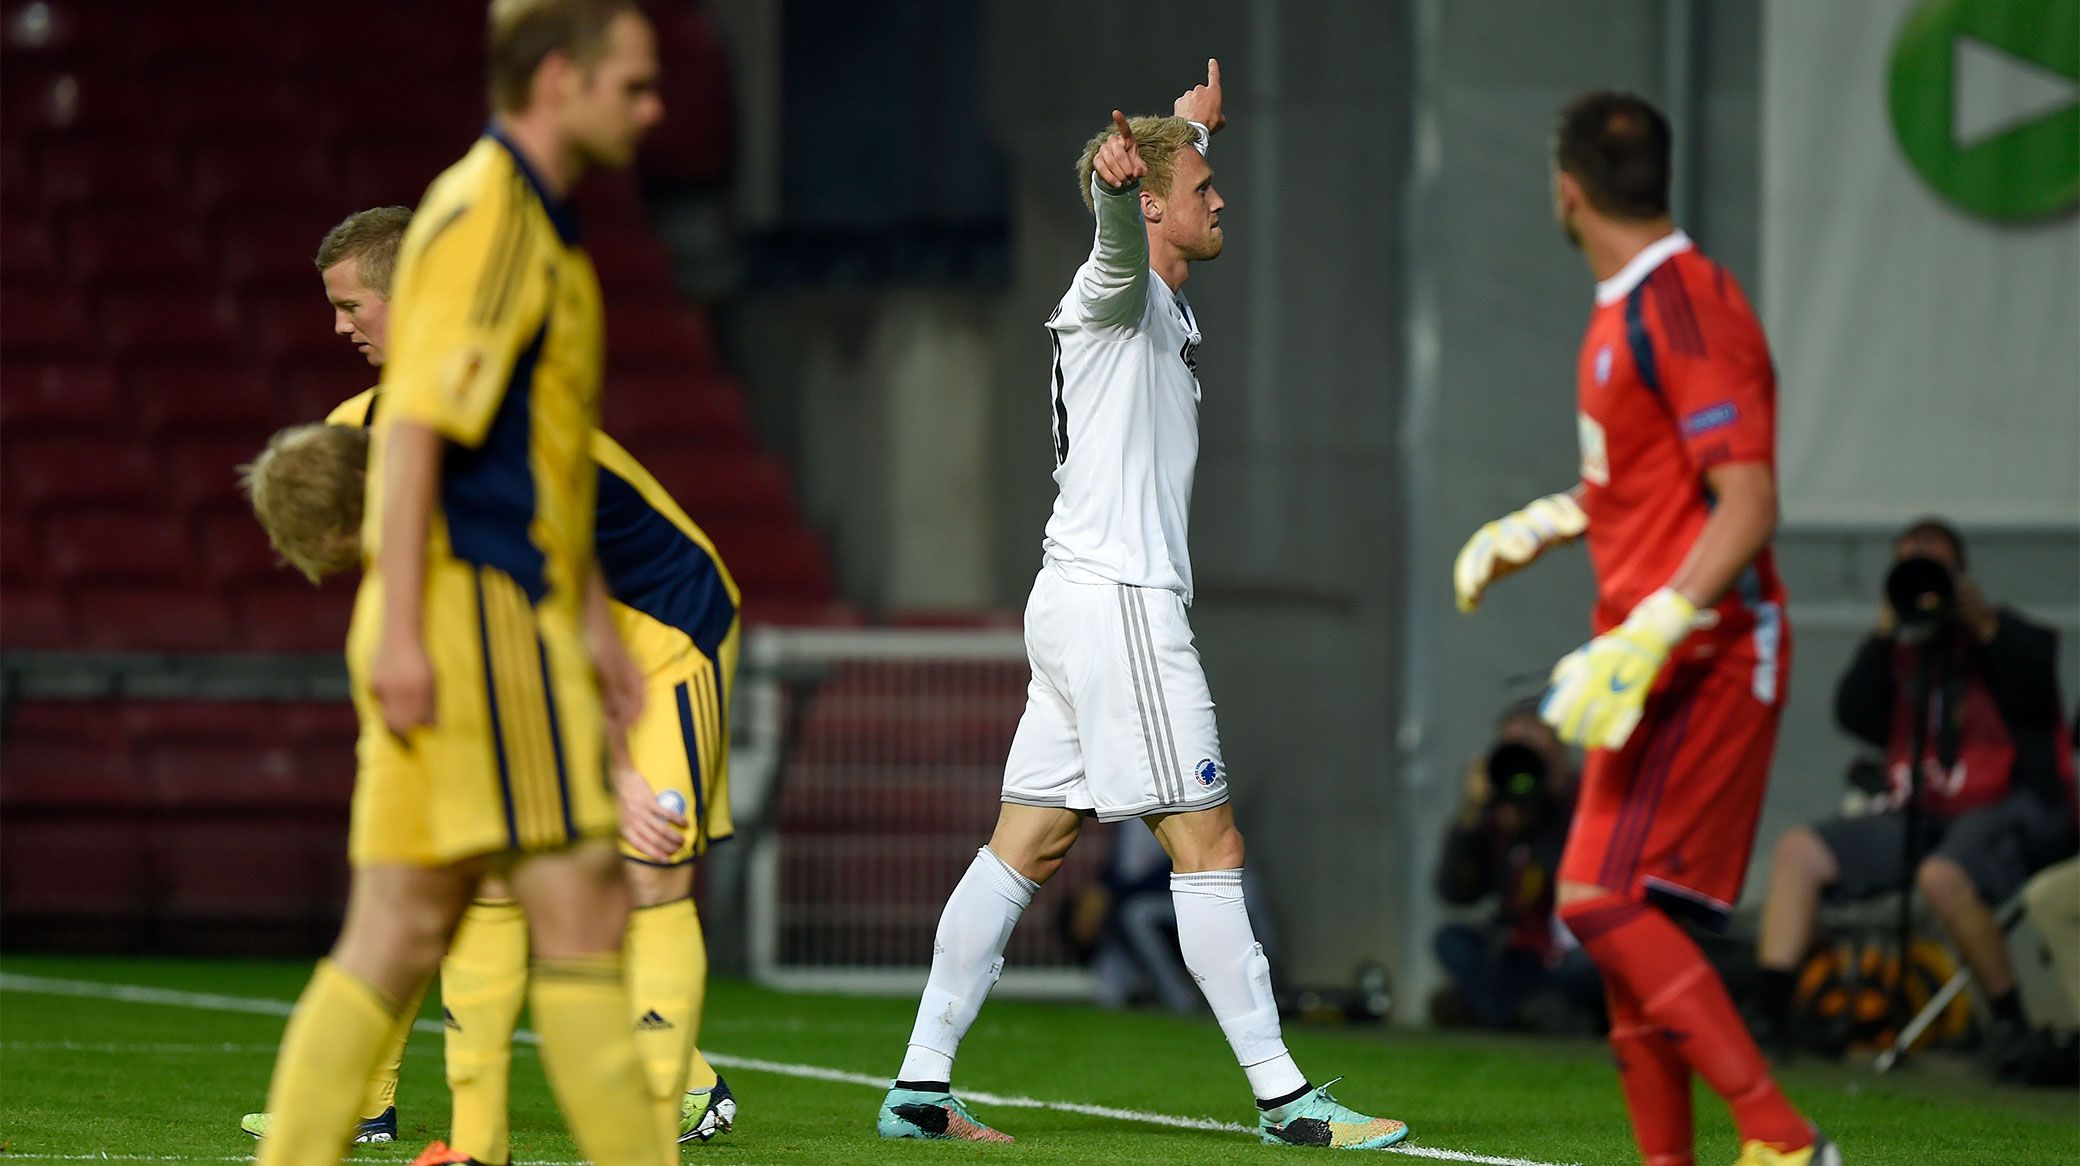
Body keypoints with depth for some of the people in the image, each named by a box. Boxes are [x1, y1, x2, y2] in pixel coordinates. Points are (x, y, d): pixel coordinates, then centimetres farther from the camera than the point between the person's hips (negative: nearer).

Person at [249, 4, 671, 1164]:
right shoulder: (483, 217, -11)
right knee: (580, 904, -9)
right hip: (475, 608, -10)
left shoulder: (541, 229, 21)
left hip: (513, 614, 10)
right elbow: (413, 425, -18)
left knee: (399, 932, 6)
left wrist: (595, 624, 26)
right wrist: (399, 625, -22)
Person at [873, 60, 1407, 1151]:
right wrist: (1117, 173, -58)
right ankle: (1283, 1098, -7)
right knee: (1208, 846, -8)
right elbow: (1124, 235, -36)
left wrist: (1194, 123, 59)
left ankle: (920, 1089, 6)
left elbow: (1160, 197, 42)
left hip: (1082, 601, 10)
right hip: (1117, 602, -10)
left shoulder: (1158, 301, 19)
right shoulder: (1117, 289, -10)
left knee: (1024, 846, 7)